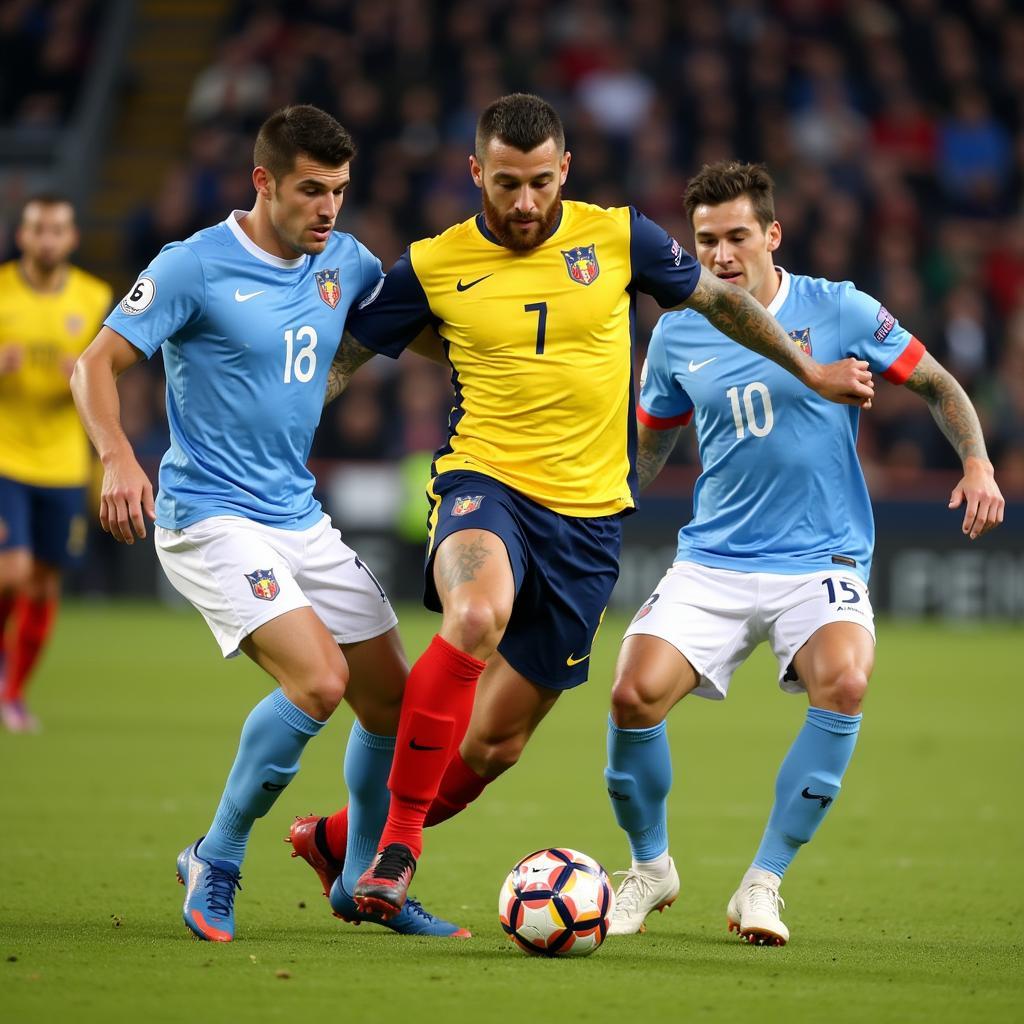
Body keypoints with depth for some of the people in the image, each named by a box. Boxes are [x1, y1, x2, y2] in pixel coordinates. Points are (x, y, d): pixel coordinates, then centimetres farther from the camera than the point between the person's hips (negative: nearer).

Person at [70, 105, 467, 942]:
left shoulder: (344, 263, 6)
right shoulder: (195, 267, -12)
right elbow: (97, 364, -12)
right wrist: (118, 457, -29)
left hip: (301, 519, 7)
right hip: (210, 519, -7)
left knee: (393, 700, 7)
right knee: (320, 680, -24)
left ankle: (366, 885, 28)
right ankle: (216, 864, -6)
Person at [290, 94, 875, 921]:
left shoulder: (618, 238, 2)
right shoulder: (433, 266, -1)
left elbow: (719, 299, 18)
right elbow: (338, 359, 10)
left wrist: (809, 371, 27)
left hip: (589, 516, 2)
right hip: (485, 482, -2)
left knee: (496, 741, 3)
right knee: (476, 615, -37)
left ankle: (345, 839, 26)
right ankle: (398, 836, -26)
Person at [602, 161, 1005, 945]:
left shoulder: (838, 311, -4)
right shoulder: (678, 334, 5)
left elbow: (937, 385, 6)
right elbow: (650, 445, 20)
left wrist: (978, 464, -9)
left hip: (822, 560, -2)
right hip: (713, 561, 2)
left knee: (843, 682, -32)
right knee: (635, 696, -18)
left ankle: (763, 884, -16)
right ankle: (651, 867, 11)